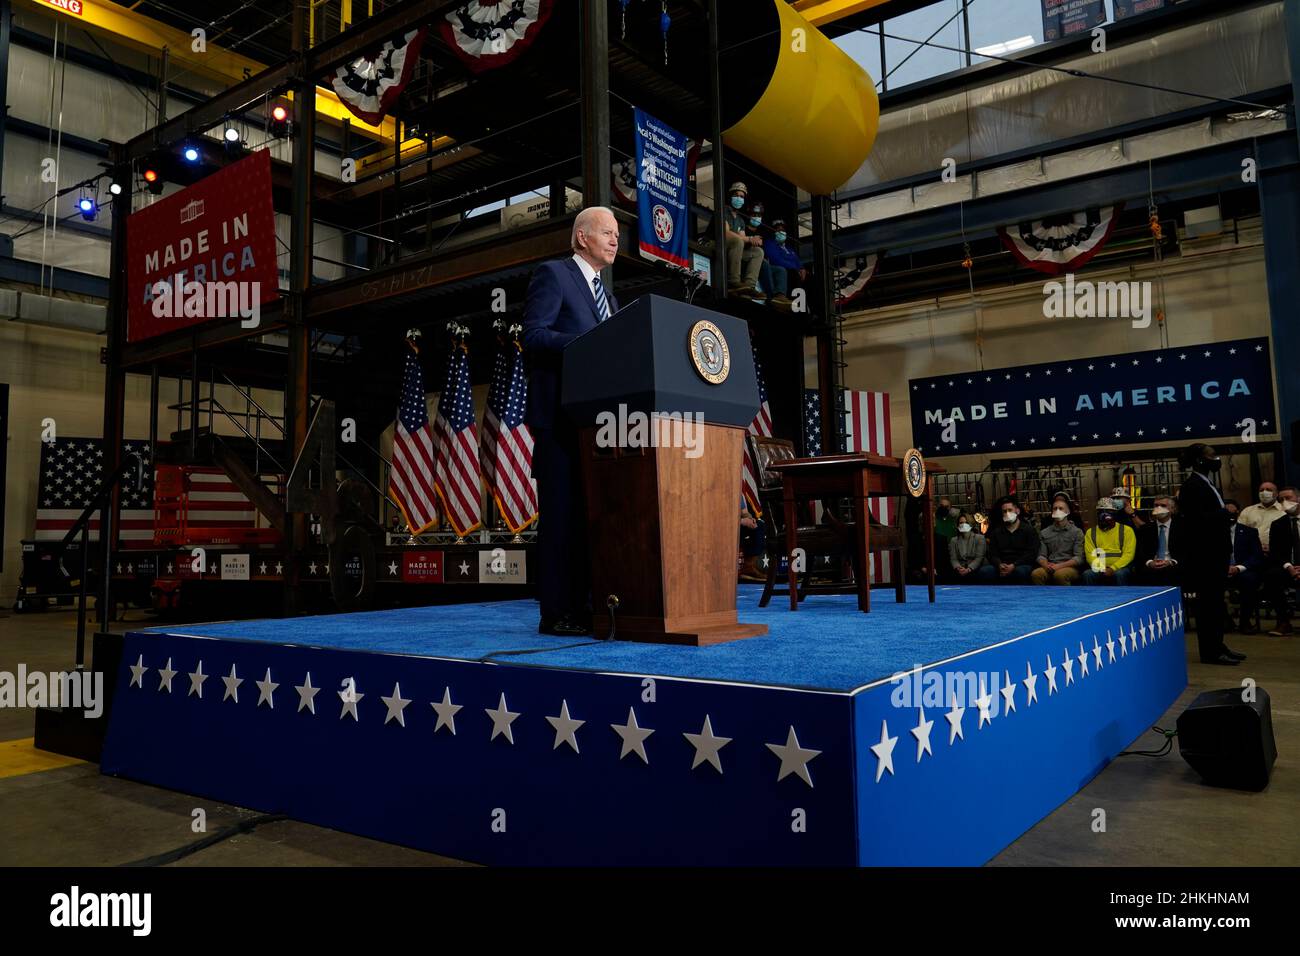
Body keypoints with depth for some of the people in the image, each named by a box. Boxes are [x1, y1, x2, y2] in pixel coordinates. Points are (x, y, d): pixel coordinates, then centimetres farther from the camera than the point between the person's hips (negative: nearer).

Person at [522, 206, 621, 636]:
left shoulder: (606, 294, 26)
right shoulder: (551, 274, 1)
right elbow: (533, 335, -12)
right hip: (560, 414, -8)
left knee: (590, 512, 6)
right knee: (562, 512, -8)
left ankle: (582, 605, 12)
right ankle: (556, 613, -4)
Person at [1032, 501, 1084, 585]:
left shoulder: (1077, 532, 8)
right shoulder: (1044, 533, 17)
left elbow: (1079, 558, -1)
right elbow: (1041, 556, 11)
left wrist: (1060, 566, -16)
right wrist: (1046, 565, -13)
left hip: (1070, 567, -2)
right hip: (1050, 568, 2)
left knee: (1060, 574, -38)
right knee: (1036, 574, -32)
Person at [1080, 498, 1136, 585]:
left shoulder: (1126, 530, 6)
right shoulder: (1090, 532, 12)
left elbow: (1128, 554, -4)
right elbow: (1090, 555, 3)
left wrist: (1112, 568, -18)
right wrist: (1101, 569, -17)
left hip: (1120, 568, -1)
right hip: (1099, 570, 2)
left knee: (1119, 574, -35)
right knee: (1087, 574, -30)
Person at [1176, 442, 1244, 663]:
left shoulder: (1206, 483, 16)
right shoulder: (1192, 485, -14)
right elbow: (1195, 519, -21)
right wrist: (1225, 513, -17)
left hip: (1215, 552, 10)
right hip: (1204, 554, -10)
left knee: (1215, 601, 14)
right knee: (1208, 601, -4)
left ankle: (1216, 646, 22)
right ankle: (1210, 651, 2)